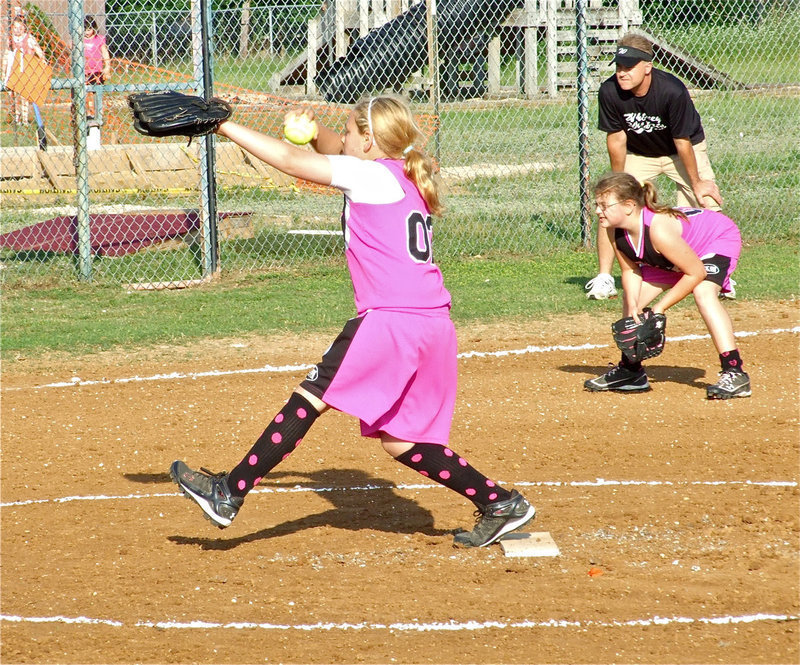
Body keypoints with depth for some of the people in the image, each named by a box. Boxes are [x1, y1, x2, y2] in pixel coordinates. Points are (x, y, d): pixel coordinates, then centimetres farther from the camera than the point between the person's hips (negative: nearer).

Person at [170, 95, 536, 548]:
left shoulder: (373, 175, -4)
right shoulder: (408, 180, 21)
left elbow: (292, 160, -4)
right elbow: (335, 152, 32)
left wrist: (224, 126, 2)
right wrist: (313, 127, 11)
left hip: (391, 320, -9)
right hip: (434, 327, 9)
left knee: (312, 396, -7)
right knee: (398, 437, 15)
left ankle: (229, 493, -7)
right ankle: (500, 504, 14)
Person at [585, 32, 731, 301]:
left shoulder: (672, 91, -35)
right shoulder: (609, 92, -27)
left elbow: (682, 141, -24)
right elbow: (616, 138, -14)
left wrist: (697, 183, -14)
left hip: (683, 150, -2)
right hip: (638, 155, 2)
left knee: (708, 205, -12)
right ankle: (603, 279, -3)